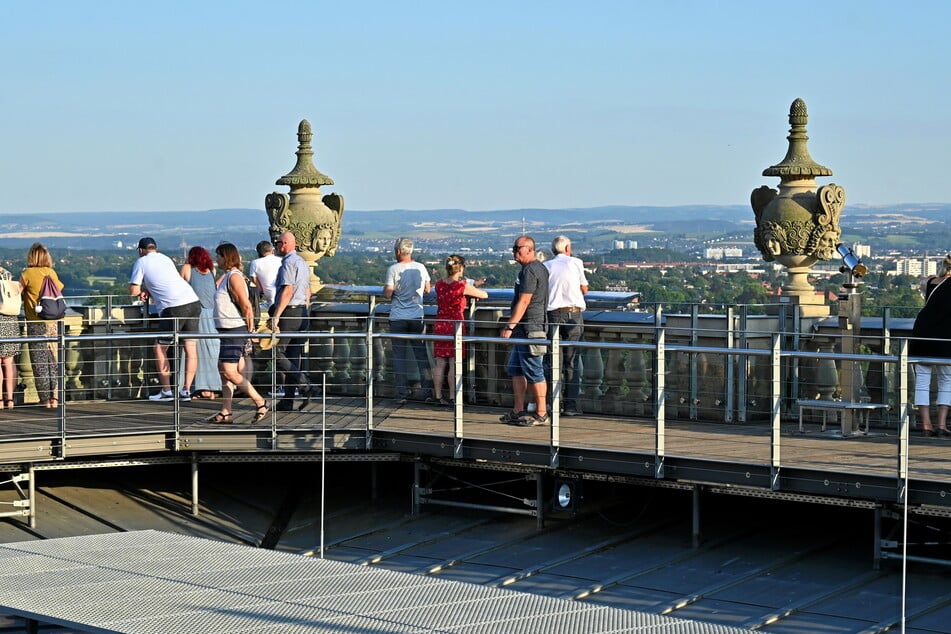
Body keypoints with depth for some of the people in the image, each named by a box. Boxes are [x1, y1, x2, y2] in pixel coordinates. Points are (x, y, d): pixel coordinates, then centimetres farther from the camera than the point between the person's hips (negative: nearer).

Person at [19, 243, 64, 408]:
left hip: (36, 323, -4)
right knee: (53, 361, 10)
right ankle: (54, 397, 8)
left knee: (40, 362, 1)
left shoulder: (27, 274, -8)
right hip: (54, 324, 4)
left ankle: (45, 400, 0)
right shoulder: (52, 273, 5)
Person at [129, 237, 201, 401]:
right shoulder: (166, 259, 24)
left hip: (173, 307, -6)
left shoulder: (141, 262, 7)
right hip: (193, 301, 6)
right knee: (191, 348, 7)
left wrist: (141, 291, 26)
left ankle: (166, 391, 4)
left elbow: (133, 291, 6)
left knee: (160, 348, 7)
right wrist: (149, 292, 22)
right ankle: (186, 390, 7)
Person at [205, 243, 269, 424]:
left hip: (235, 331, -11)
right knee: (224, 371, 10)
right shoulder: (227, 276, 17)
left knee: (230, 372, -13)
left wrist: (250, 330, -17)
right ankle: (225, 413, 12)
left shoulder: (234, 277, -14)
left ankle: (260, 403, -8)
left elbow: (246, 306, -19)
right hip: (227, 331, 11)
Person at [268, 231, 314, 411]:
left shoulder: (288, 263, -12)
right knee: (293, 356, 8)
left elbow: (287, 291, -20)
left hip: (288, 312, -9)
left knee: (277, 353, -6)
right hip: (302, 313, 9)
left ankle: (304, 386, -18)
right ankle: (287, 401, 10)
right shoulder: (303, 262, 18)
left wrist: (276, 316, -21)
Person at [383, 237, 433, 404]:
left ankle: (402, 393, 0)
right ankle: (428, 391, 5)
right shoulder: (421, 268, 3)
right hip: (417, 317, 3)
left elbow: (387, 293, -12)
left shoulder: (393, 269, -9)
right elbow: (428, 289, 13)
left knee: (399, 356, 3)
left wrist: (385, 289, 9)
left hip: (398, 318, -3)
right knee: (421, 354, 8)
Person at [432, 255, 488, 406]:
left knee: (440, 364, 8)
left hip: (440, 325, 5)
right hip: (455, 325, -5)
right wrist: (473, 291, 18)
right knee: (454, 365, 1)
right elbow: (484, 295, -3)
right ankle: (452, 397, 2)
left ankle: (438, 396, 11)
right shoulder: (462, 286, -13)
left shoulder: (439, 284, 2)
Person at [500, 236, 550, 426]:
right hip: (525, 329, 11)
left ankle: (541, 414, -3)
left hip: (529, 327, -11)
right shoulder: (540, 268, 18)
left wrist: (510, 327, -20)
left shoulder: (530, 271, -15)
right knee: (515, 368, 14)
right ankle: (518, 411, 17)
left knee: (533, 371, -6)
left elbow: (523, 302, -20)